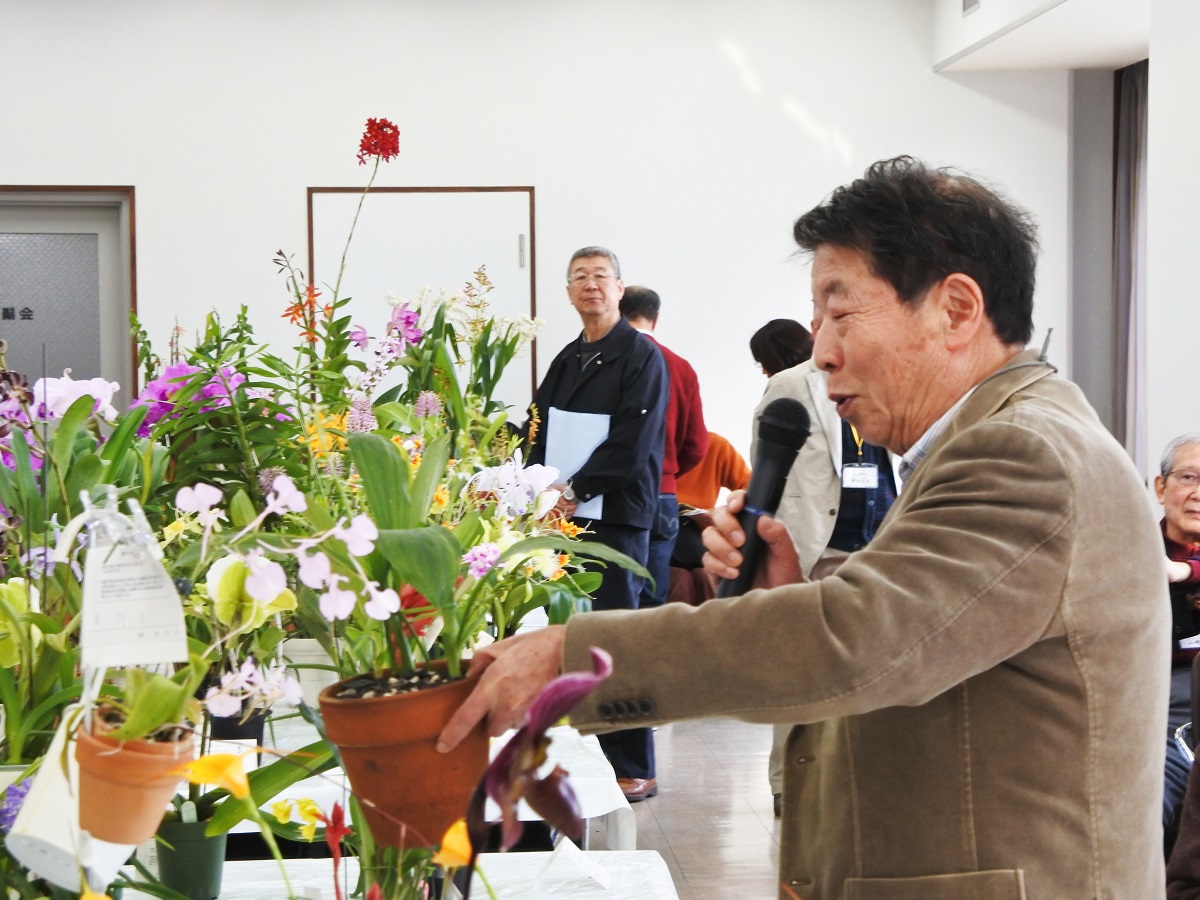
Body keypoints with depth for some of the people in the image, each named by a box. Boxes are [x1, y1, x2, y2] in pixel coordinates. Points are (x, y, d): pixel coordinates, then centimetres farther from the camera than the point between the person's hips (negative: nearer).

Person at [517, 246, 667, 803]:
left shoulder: (641, 356, -3)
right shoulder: (566, 361, 20)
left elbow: (631, 443, -12)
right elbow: (540, 434, 16)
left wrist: (576, 490, -15)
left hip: (616, 516, -7)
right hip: (566, 514, 7)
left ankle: (634, 769, 1)